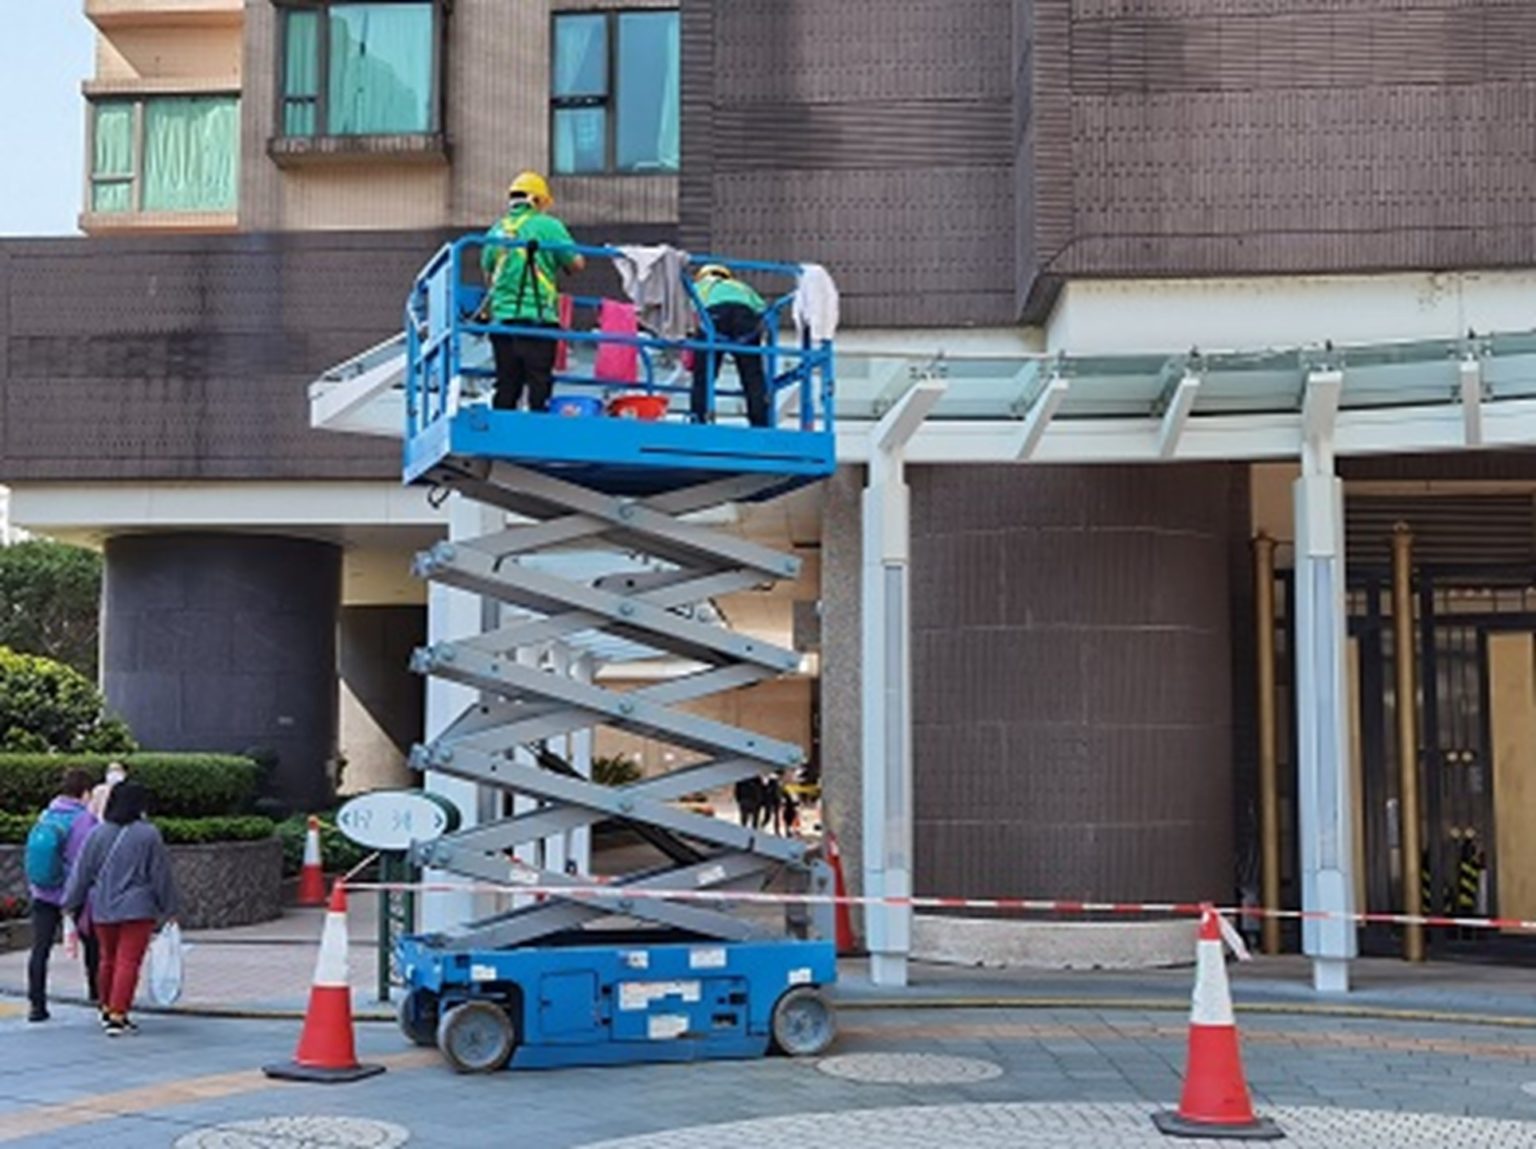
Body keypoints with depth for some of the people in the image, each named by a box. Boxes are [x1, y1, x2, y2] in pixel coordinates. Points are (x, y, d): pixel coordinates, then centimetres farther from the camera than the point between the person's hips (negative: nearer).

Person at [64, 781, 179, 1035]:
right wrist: (168, 908, 6)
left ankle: (108, 1009, 33)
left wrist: (72, 905, 13)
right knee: (128, 961, -3)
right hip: (138, 909, -4)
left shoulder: (97, 834, 1)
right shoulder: (149, 835, -8)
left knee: (109, 959, 19)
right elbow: (161, 875, -3)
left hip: (102, 910, 4)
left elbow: (81, 874, 4)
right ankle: (117, 1016, -8)